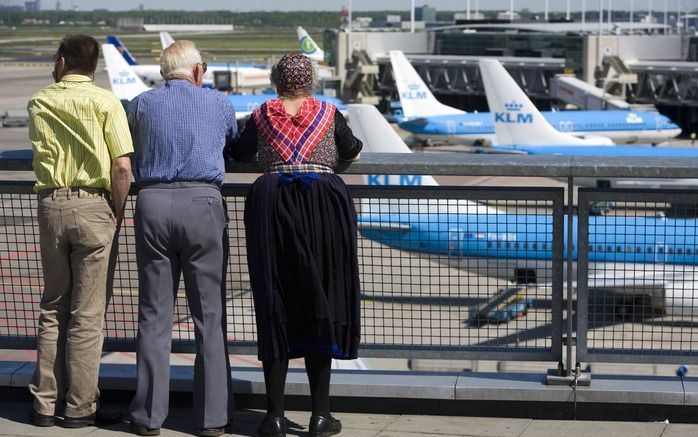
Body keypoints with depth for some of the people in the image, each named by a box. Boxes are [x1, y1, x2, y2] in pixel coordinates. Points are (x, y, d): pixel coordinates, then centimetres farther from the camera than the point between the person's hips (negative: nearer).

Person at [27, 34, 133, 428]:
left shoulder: (38, 103, 9)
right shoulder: (105, 101, -4)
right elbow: (122, 167, -12)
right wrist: (117, 216, -2)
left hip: (50, 204, 4)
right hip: (92, 206, -4)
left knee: (52, 309, 14)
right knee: (88, 313, 2)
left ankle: (45, 404, 17)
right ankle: (80, 407, 5)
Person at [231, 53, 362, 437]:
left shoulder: (261, 115, 13)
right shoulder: (328, 113, 12)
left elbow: (237, 153, 29)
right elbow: (352, 153, 27)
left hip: (270, 201, 1)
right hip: (323, 202, 0)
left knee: (274, 307, 4)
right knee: (320, 301, 4)